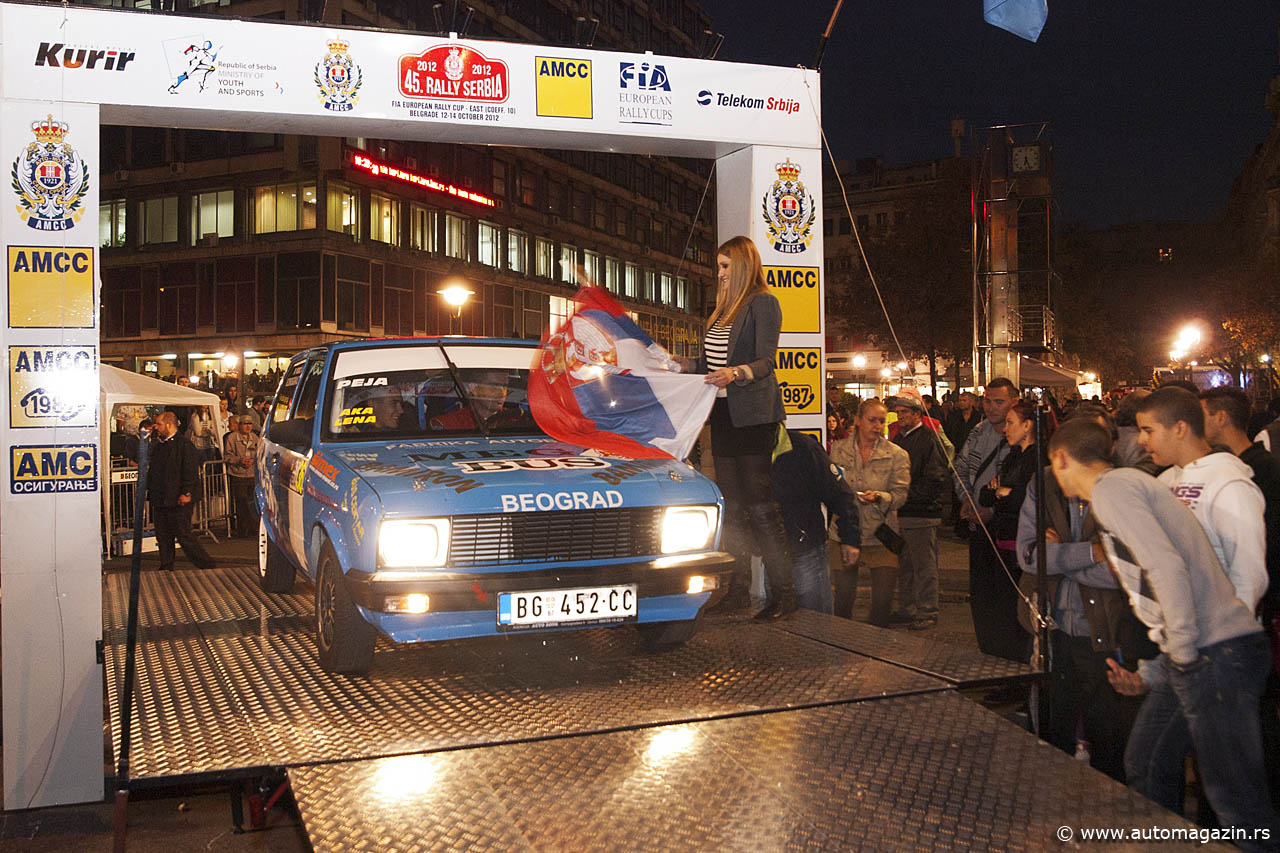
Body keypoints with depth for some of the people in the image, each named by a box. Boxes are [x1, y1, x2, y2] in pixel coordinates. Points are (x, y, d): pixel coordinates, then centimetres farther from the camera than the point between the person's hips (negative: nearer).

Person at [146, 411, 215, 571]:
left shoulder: (184, 444, -11)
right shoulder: (158, 444, 16)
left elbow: (191, 471, -16)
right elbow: (152, 470, 25)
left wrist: (186, 493, -21)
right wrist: (149, 489, 17)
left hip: (178, 500, -8)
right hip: (159, 501, 9)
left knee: (184, 536, -7)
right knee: (162, 536, 11)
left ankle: (208, 565, 2)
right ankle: (166, 568, 19)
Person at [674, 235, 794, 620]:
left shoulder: (763, 303, -5)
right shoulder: (723, 308, 20)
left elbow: (766, 361, -14)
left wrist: (736, 373, -31)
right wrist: (681, 363, 15)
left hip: (753, 415, -8)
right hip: (722, 413, 8)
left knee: (759, 504, -9)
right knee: (731, 504, 8)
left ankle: (783, 592, -5)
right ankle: (739, 585, 15)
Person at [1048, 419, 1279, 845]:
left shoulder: (1111, 487, -8)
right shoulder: (1128, 484, 22)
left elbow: (1167, 566, -22)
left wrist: (1184, 654, -14)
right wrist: (1150, 676, 20)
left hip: (1217, 652, -10)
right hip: (1194, 654, 10)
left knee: (1236, 799, -5)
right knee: (1145, 768, 17)